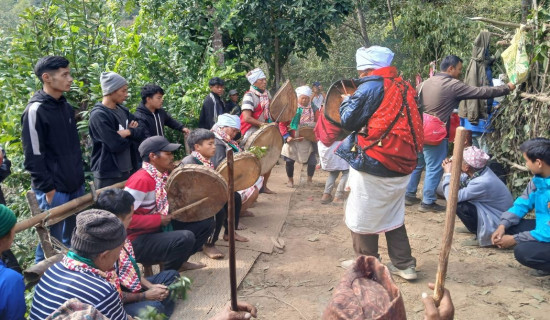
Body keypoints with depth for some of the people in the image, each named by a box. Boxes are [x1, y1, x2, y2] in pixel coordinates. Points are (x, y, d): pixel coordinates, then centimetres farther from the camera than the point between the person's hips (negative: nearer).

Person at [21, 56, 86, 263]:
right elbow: (33, 157, -15)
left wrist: (80, 176, 14)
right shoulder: (36, 110, -14)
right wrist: (47, 189, -15)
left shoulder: (66, 107, 10)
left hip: (75, 186, 8)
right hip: (54, 190, -7)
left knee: (73, 239, 16)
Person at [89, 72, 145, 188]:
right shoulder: (99, 115, -16)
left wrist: (129, 132, -15)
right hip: (108, 175, -8)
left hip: (129, 170, 8)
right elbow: (117, 145, -22)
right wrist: (133, 133, -4)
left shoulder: (123, 110, 9)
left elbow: (142, 131, 6)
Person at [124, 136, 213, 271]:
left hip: (161, 228, 9)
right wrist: (158, 219, -23)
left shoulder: (165, 174, 3)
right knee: (185, 238, -32)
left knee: (206, 221, 4)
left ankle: (179, 261, 18)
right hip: (139, 240, -9)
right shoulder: (141, 180, -24)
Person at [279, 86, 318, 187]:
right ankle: (290, 180, 27)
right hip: (292, 140, -1)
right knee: (289, 161, 3)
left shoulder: (313, 110, 3)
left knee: (312, 161, -2)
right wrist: (286, 136, -15)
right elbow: (282, 124, -5)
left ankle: (310, 179, 23)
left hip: (307, 141, 2)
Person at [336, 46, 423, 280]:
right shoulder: (403, 87, 10)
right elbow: (411, 124, 17)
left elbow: (348, 120, -9)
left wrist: (346, 101, 9)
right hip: (402, 164, 8)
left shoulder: (370, 87, -12)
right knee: (393, 215, 20)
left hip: (372, 165, -7)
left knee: (362, 217, 8)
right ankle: (404, 265, 24)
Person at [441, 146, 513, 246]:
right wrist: (451, 172, -9)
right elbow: (459, 183, 8)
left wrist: (448, 174, -22)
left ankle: (482, 237, -5)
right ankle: (476, 227, 18)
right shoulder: (478, 171, -7)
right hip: (490, 210, 9)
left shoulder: (482, 182, -32)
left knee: (458, 205, -23)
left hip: (497, 223, -9)